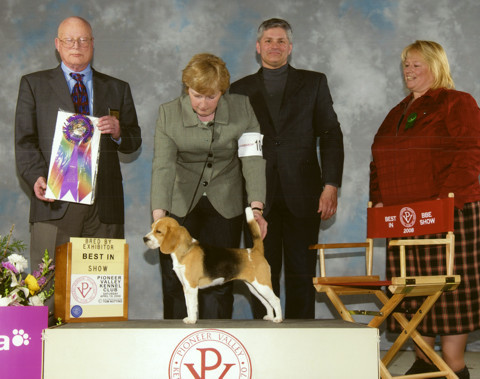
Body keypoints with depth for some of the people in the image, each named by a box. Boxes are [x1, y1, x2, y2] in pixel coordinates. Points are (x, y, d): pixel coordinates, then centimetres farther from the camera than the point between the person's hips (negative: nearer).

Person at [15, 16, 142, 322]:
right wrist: (37, 177, -12)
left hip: (104, 204, 2)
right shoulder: (34, 85, 13)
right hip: (55, 201, -2)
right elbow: (25, 140, 5)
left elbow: (134, 142, 17)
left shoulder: (117, 89, 18)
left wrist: (119, 133, -6)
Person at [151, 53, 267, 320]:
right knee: (176, 283, 0)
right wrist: (158, 215, -28)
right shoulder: (168, 113, -8)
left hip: (225, 207, 0)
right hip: (180, 206, 0)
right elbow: (163, 166, -17)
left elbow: (253, 159, -13)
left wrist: (257, 208, -24)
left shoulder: (242, 107, -8)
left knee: (218, 283, -3)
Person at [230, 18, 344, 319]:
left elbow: (331, 136, 5)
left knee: (302, 275, 0)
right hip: (259, 198, 1)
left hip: (302, 195, -1)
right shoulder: (241, 89, 12)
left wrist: (331, 186, -5)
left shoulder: (314, 83, 10)